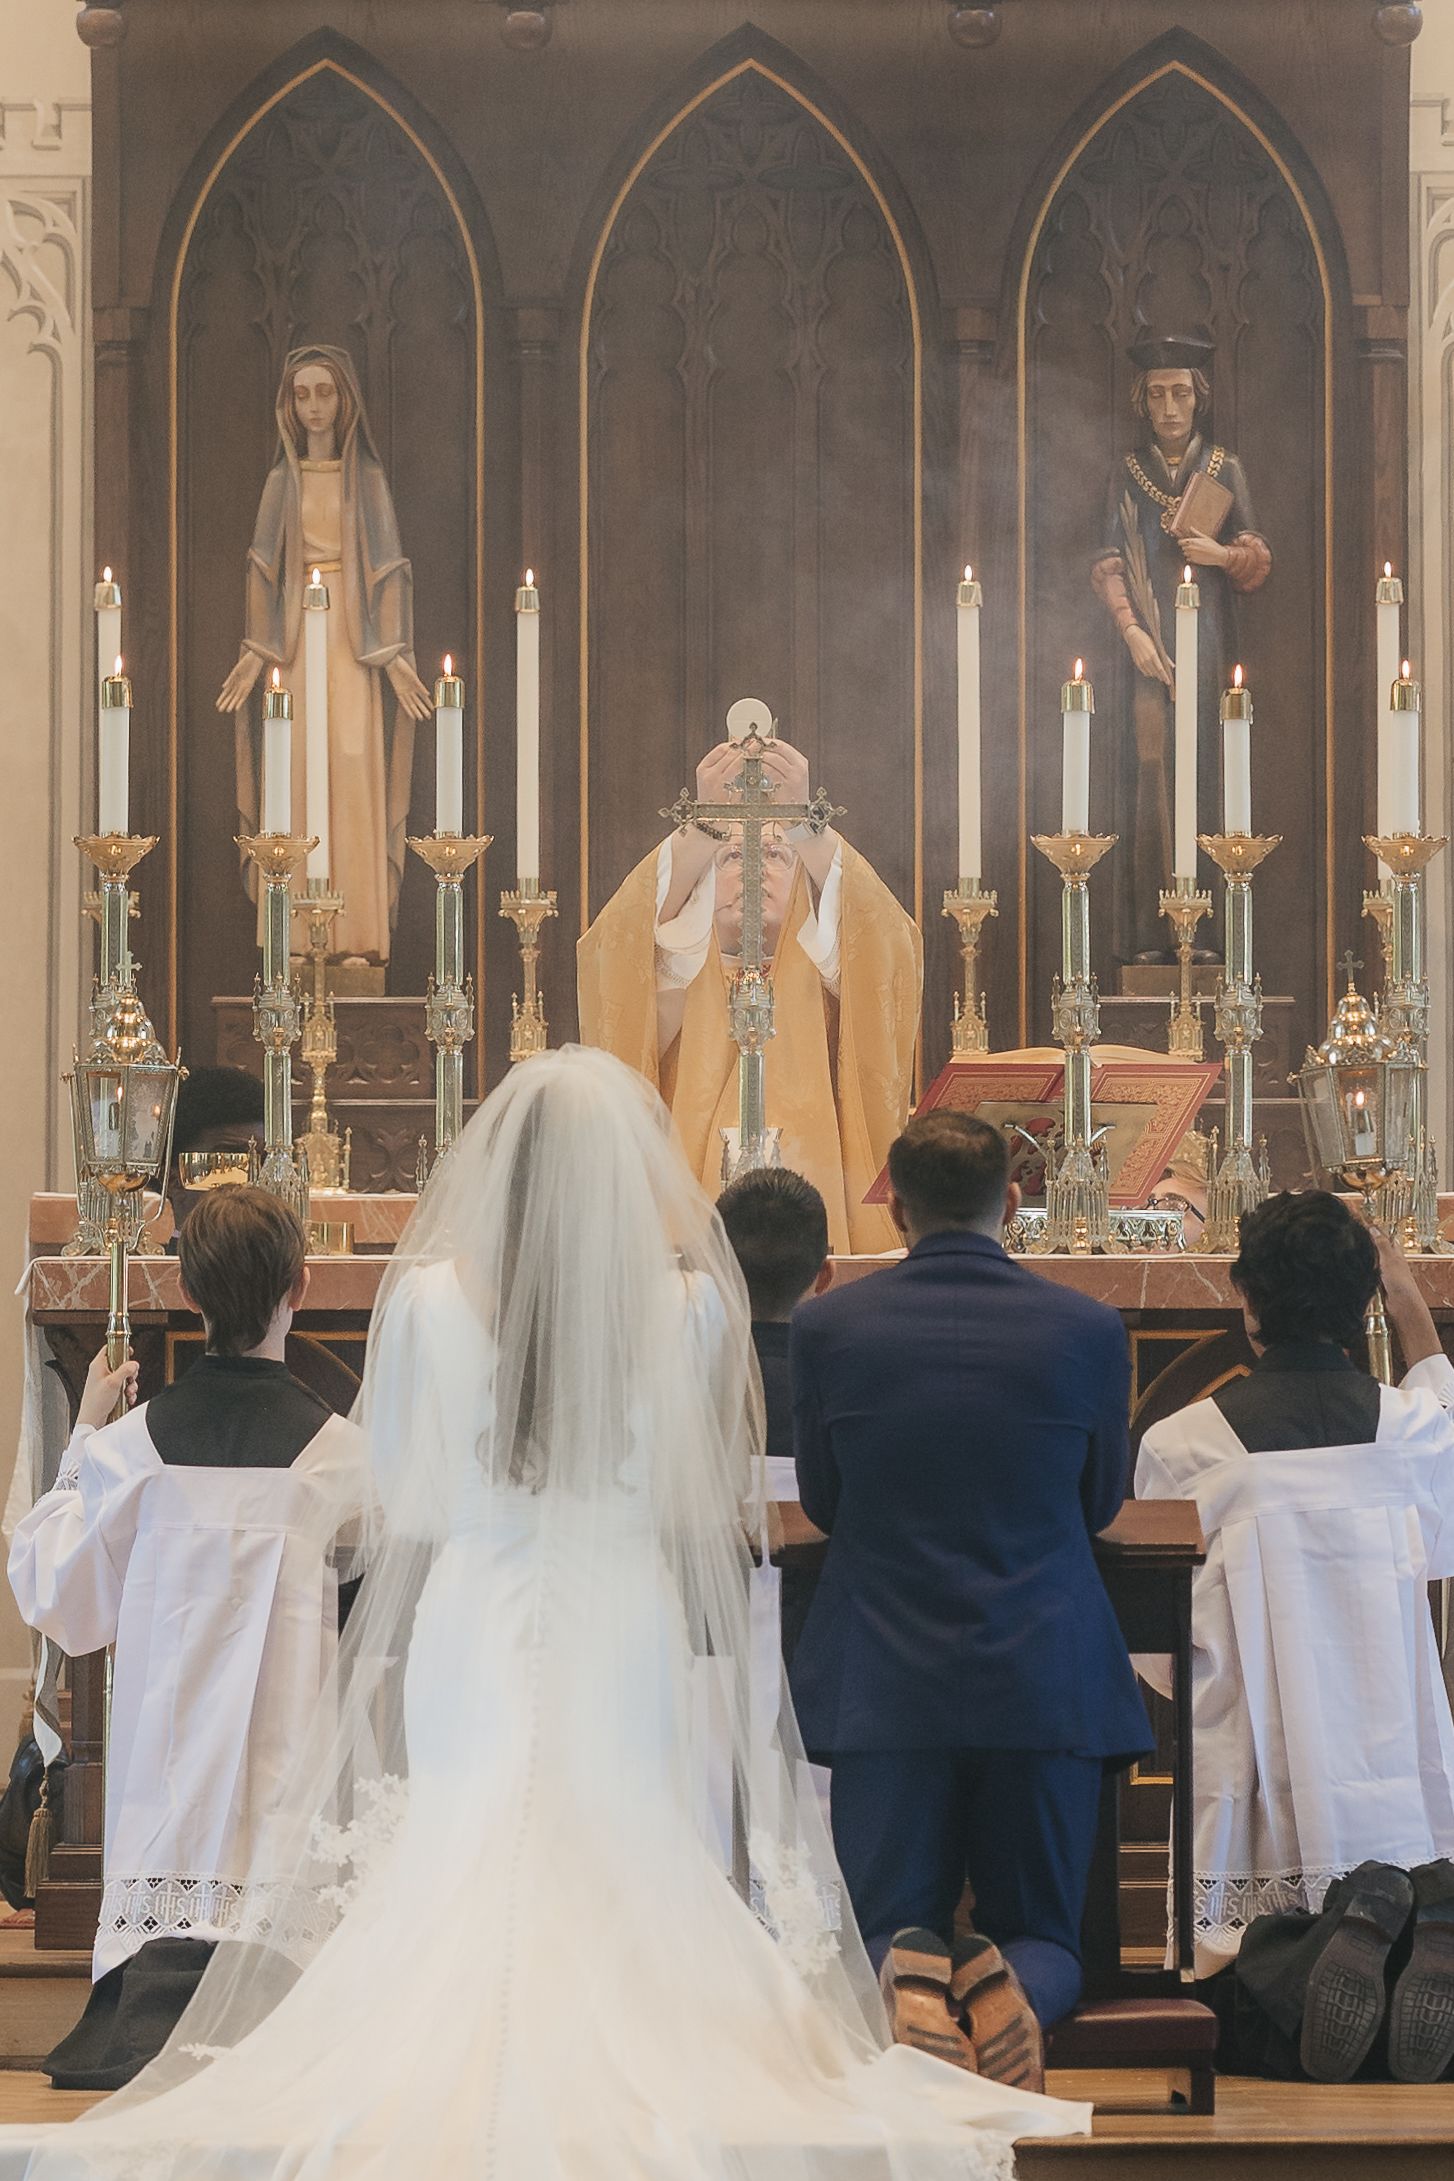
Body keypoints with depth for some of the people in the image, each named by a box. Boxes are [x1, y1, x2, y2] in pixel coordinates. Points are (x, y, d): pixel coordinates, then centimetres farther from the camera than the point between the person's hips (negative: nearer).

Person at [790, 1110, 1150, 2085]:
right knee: (1046, 1939, 13)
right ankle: (1010, 1983, -22)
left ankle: (908, 1974, -23)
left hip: (885, 1683, 0)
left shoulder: (826, 1325, -2)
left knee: (883, 1931, 12)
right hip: (1049, 1679, 0)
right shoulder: (1089, 1328, -3)